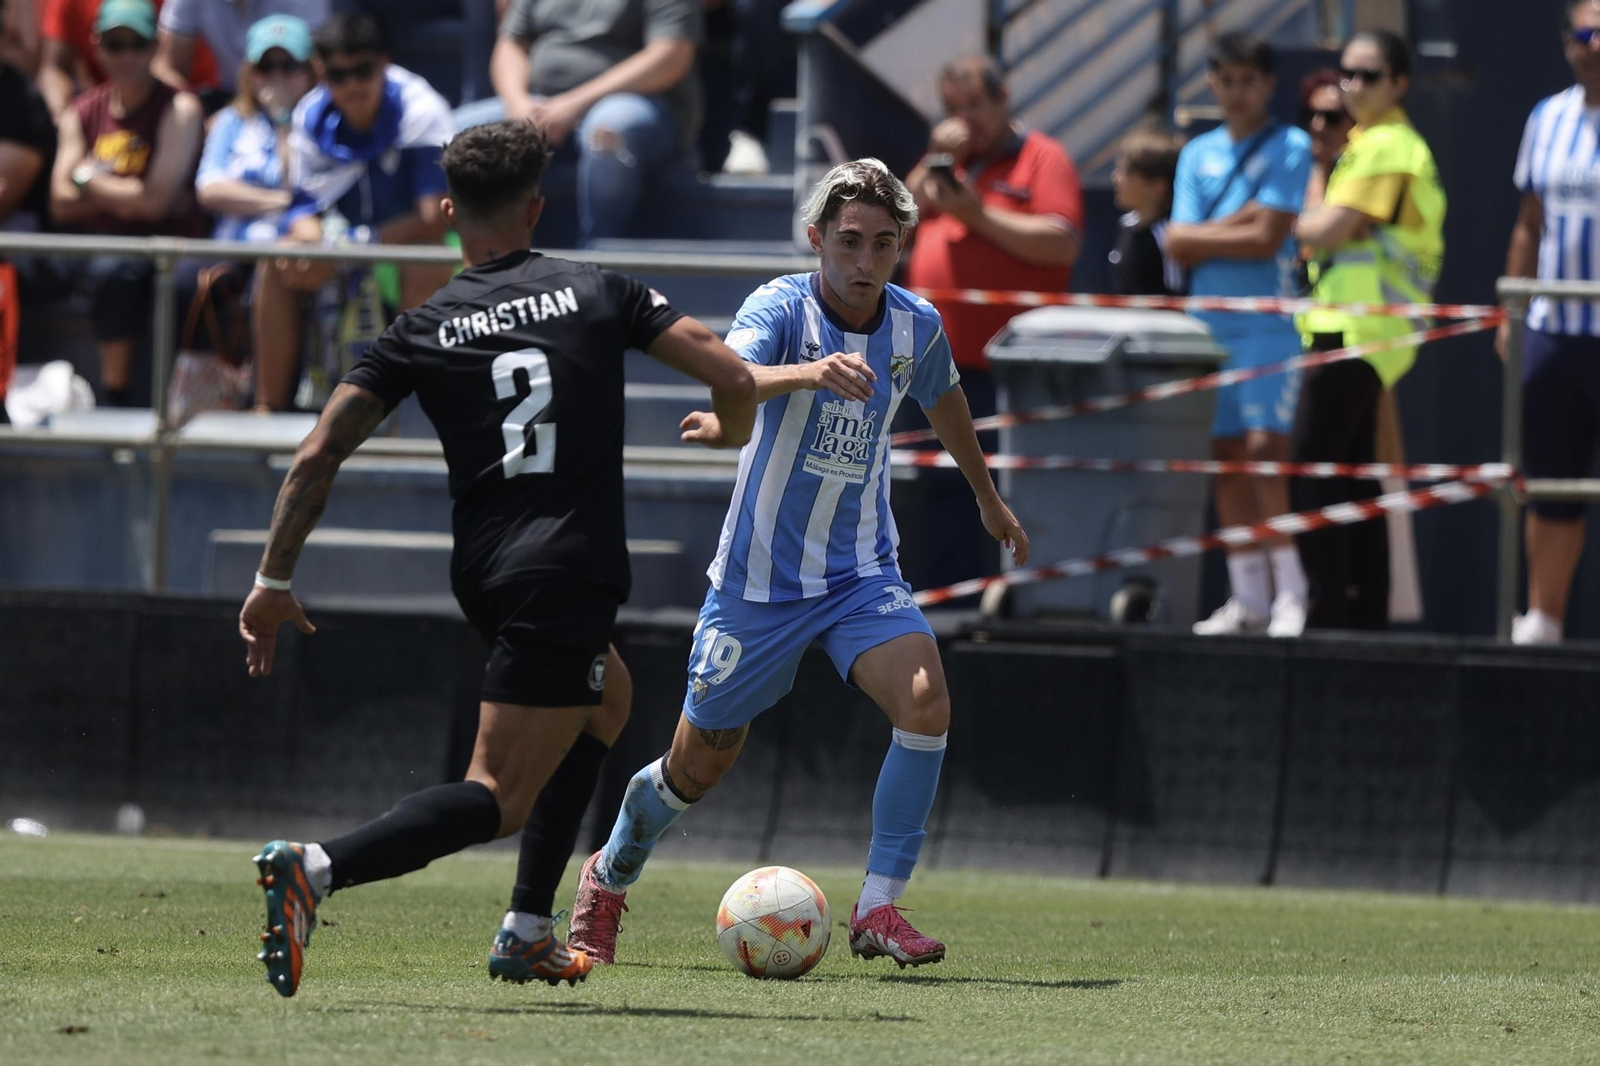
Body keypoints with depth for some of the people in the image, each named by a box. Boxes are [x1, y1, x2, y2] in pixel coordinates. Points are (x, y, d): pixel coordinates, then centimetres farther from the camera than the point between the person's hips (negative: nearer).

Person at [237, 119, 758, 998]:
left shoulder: (420, 331, 6)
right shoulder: (598, 294, 2)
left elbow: (318, 456, -1)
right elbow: (732, 376, -1)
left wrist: (272, 583, 6)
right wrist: (731, 432, 22)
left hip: (481, 575, 5)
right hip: (570, 573, -5)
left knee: (604, 696, 34)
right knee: (497, 798, -9)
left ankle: (528, 933, 28)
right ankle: (317, 869, -33)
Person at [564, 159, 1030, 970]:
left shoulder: (916, 328, -3)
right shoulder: (783, 308, -17)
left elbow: (944, 401, 21)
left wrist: (987, 497, 34)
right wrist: (810, 371, -58)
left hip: (861, 572, 3)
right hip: (760, 574, -3)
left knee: (925, 700, -24)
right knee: (699, 765, 8)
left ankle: (879, 909, -16)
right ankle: (609, 879, 39)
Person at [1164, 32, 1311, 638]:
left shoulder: (1290, 149, -1)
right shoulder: (1197, 154, 13)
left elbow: (1266, 239, -10)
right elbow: (1178, 246, 4)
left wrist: (1204, 237, 1)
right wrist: (1239, 223, -6)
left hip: (1269, 321, -5)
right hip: (1209, 324, 5)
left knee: (1265, 448, -13)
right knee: (1226, 457, 4)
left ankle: (1288, 590, -10)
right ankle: (1248, 596, 9)